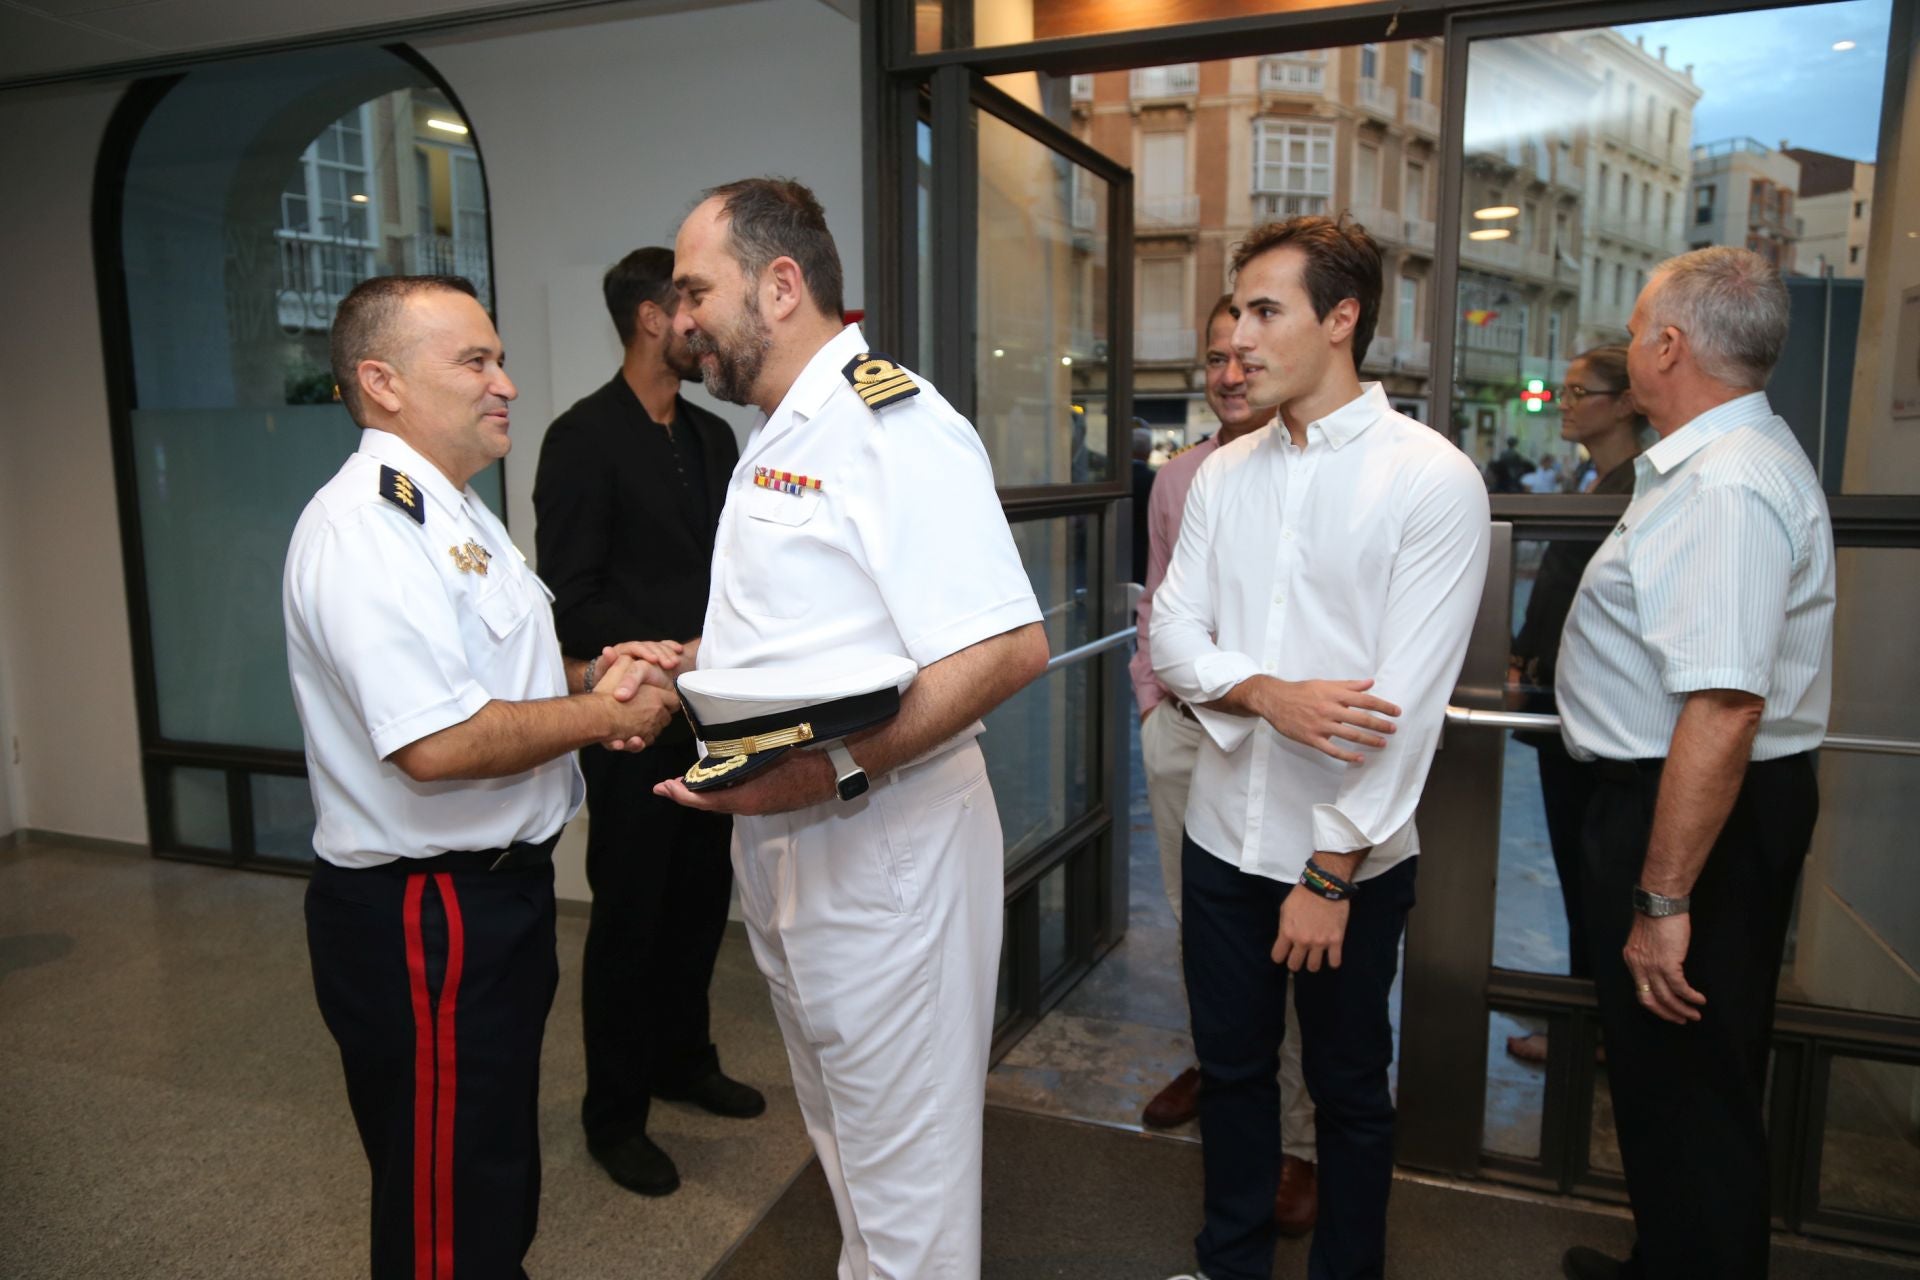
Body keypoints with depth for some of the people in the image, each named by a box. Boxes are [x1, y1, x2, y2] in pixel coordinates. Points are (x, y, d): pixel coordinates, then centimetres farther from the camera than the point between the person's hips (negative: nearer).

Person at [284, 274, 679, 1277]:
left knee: (500, 1178, 25)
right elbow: (437, 744, -30)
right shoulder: (364, 525, -21)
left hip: (498, 888, 10)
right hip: (423, 918, -10)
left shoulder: (451, 509, 13)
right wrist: (603, 714, -18)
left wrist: (583, 675, 5)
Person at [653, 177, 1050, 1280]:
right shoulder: (782, 438, 14)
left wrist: (837, 771, -30)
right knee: (842, 1134, 26)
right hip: (784, 847, 10)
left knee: (907, 1168, 8)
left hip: (880, 847, -10)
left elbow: (1008, 648, -27)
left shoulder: (891, 424, -18)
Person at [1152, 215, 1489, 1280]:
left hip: (1352, 855, -4)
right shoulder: (1223, 475, 4)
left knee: (1348, 1090, 15)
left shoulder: (1434, 481, -12)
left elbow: (1408, 700, -17)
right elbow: (1172, 638, 1)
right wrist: (1270, 694, -20)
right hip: (1223, 833, 5)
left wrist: (1332, 871, -16)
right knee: (1230, 1068, 19)